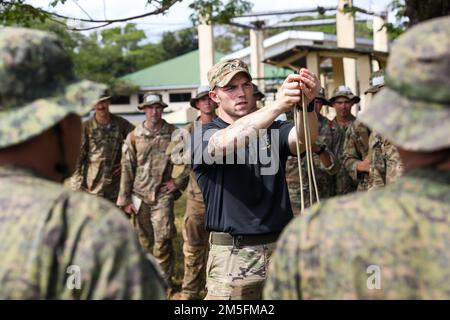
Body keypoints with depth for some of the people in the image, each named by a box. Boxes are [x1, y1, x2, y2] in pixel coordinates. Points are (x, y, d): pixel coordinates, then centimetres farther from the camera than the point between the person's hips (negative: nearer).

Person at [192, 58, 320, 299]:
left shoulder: (273, 130, 9)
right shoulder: (203, 136, -2)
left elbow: (305, 138, -12)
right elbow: (226, 142, -25)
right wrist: (277, 106, -37)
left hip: (281, 248, 3)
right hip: (233, 255, -3)